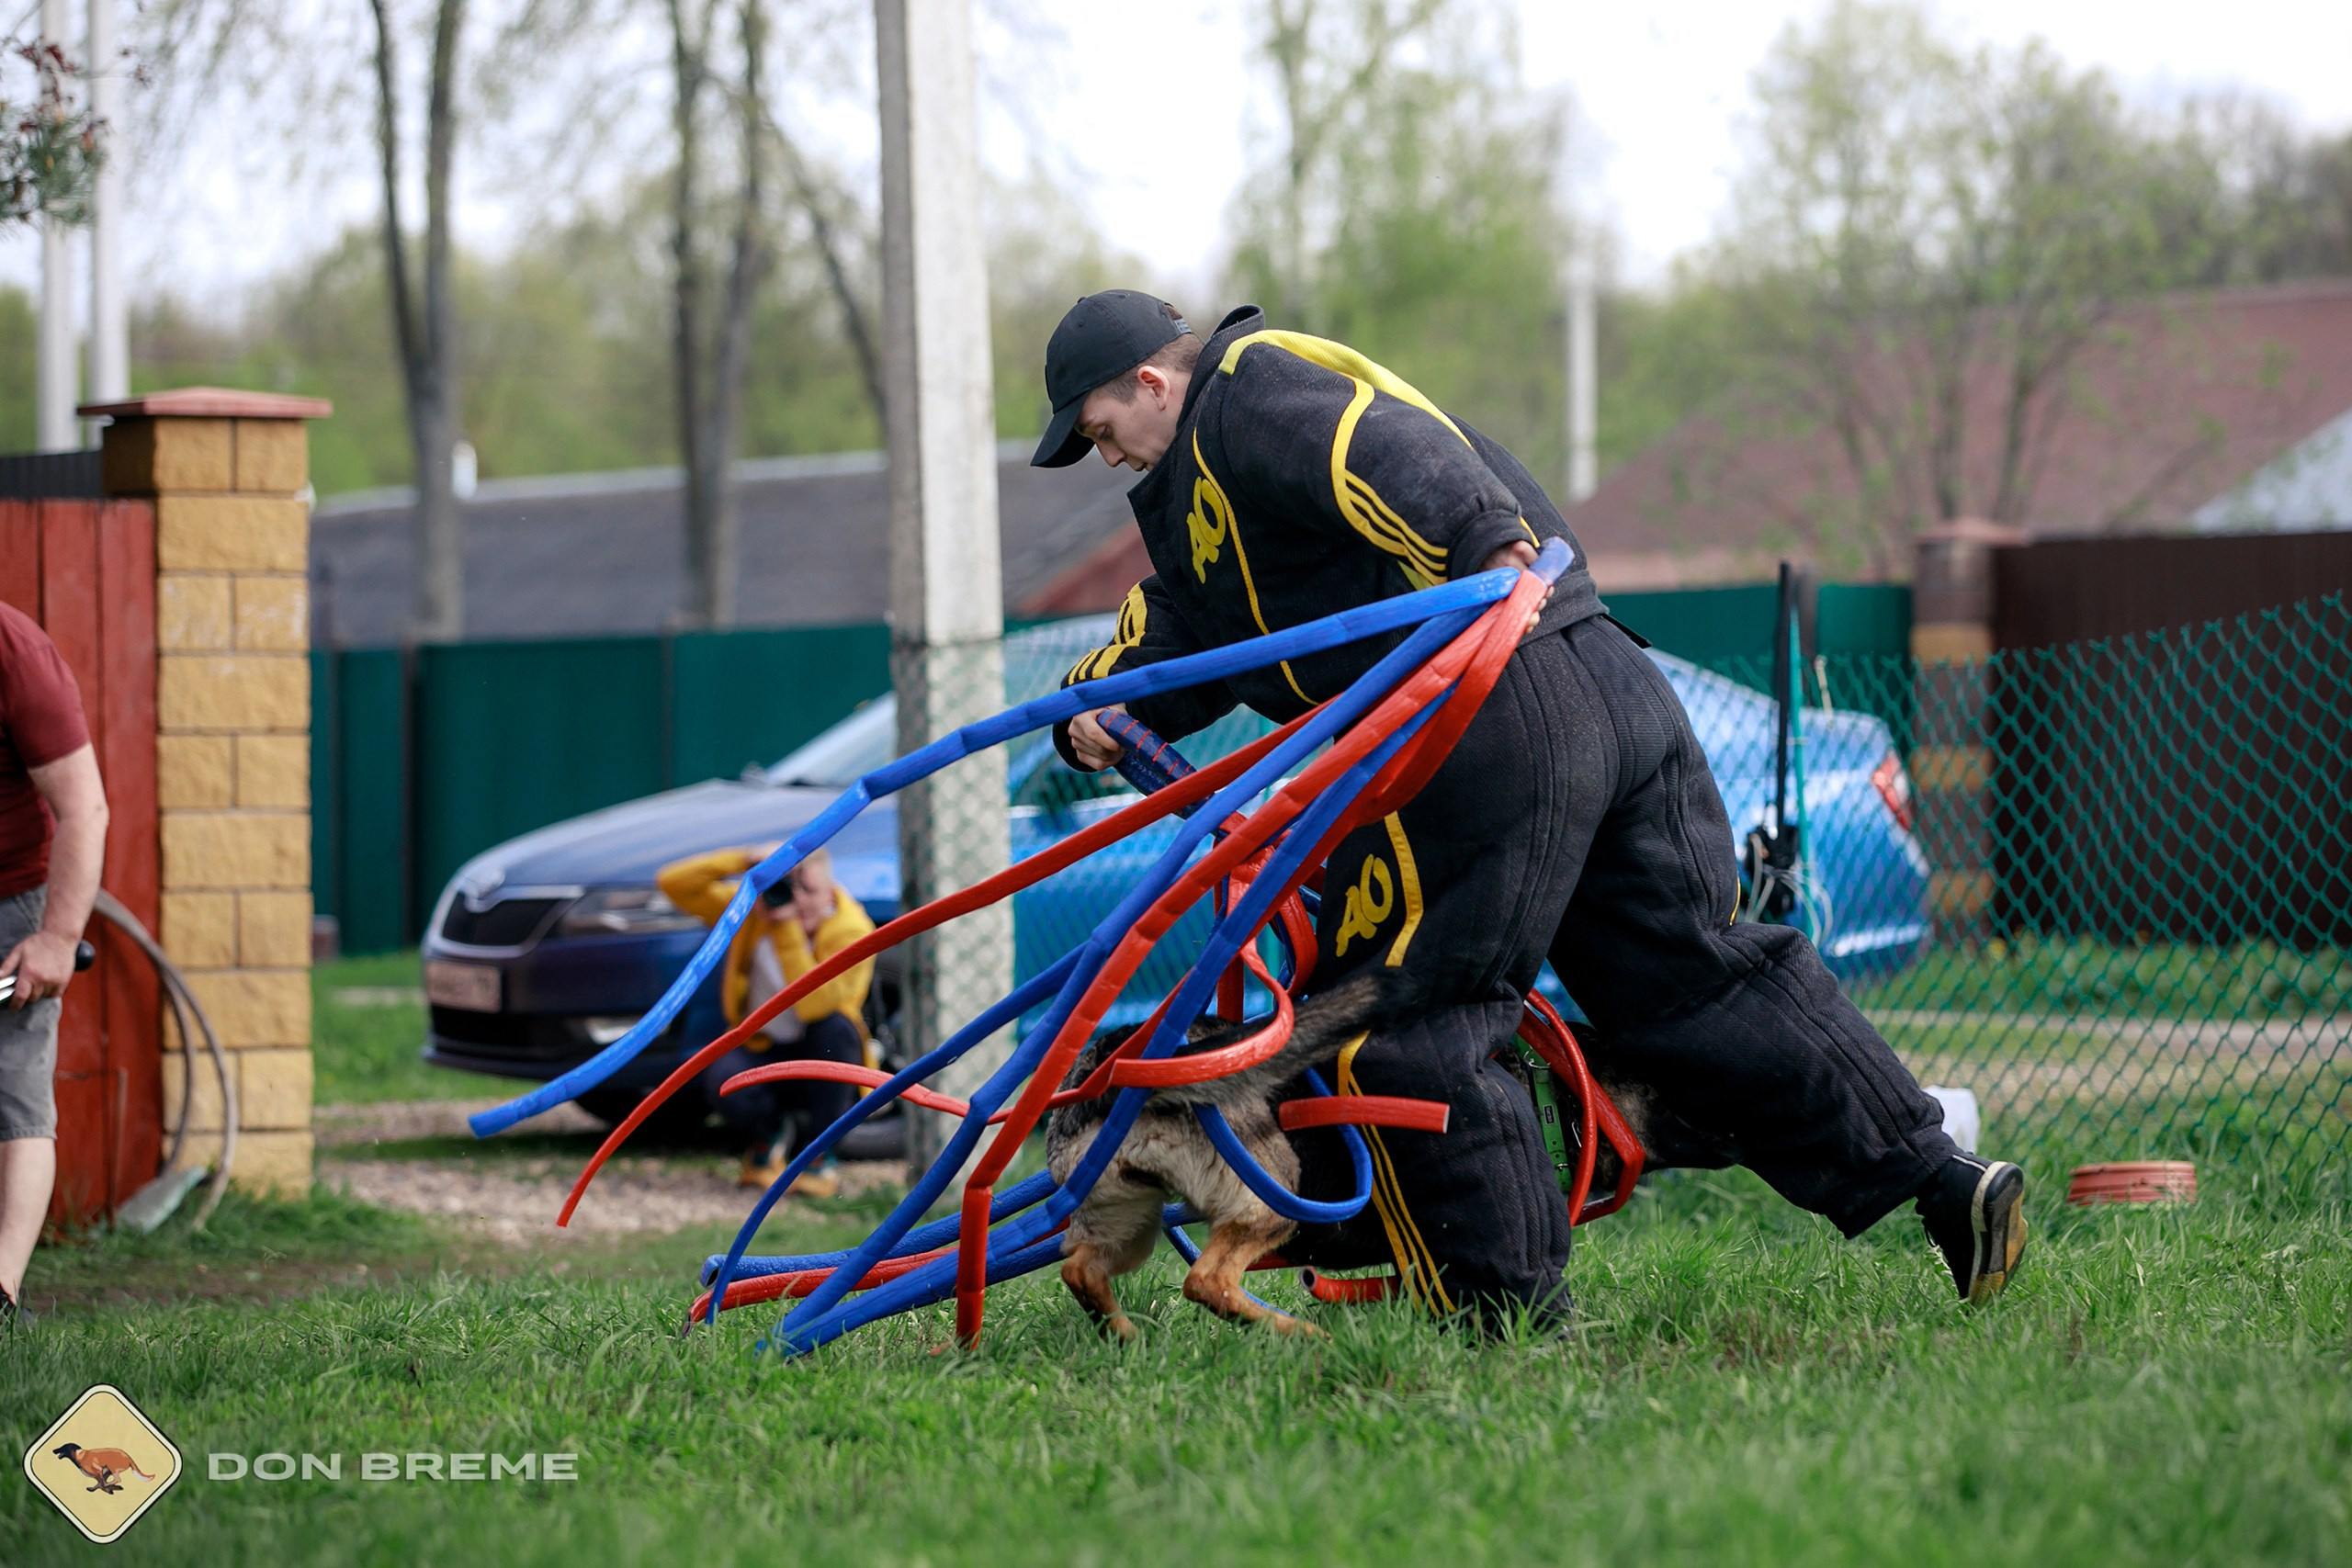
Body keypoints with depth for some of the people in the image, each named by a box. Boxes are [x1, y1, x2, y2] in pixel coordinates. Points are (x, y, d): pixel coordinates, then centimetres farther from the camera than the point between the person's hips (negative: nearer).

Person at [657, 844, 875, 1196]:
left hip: (823, 1061, -1)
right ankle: (769, 1136, 5)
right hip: (762, 1049, 1)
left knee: (836, 1026, -36)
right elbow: (673, 883, -15)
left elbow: (812, 1005, -31)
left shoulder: (851, 931, -18)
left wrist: (788, 929, -34)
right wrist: (745, 861, -25)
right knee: (721, 1080, -33)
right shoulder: (749, 909, -7)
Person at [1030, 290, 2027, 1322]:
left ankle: (1505, 1302, 2)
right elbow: (1172, 629, 35)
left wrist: (1493, 552, -37)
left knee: (1399, 1018, 0)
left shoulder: (1250, 395, -2)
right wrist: (1099, 702, 17)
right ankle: (1943, 1180, 8)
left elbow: (1395, 455, -21)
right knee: (1696, 969, 13)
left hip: (1485, 731, -10)